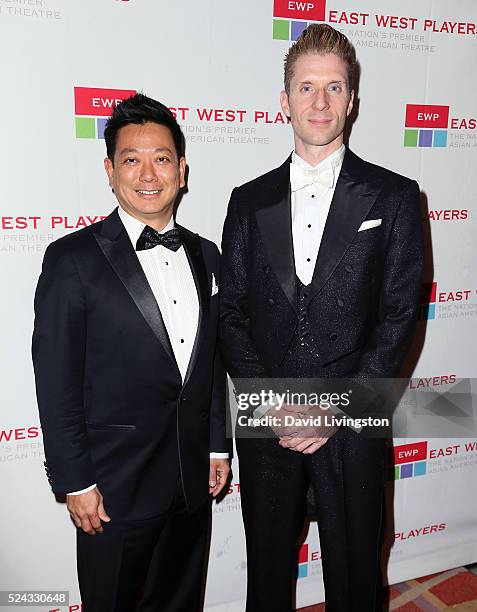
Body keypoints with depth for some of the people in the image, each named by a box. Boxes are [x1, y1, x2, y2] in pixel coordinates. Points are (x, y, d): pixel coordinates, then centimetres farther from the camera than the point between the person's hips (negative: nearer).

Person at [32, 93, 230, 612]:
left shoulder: (205, 255, 5)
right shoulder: (73, 258, -12)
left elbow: (214, 362, 9)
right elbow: (56, 380, -12)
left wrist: (217, 447, 10)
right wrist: (75, 483, -11)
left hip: (192, 481, 5)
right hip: (116, 488, -5)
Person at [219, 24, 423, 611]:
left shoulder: (393, 196, -1)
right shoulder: (249, 201, 5)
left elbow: (399, 314, -6)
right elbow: (231, 313, 2)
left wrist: (338, 408, -13)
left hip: (352, 425, -1)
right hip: (264, 422, 2)